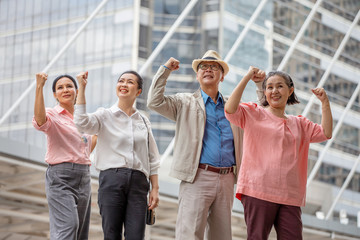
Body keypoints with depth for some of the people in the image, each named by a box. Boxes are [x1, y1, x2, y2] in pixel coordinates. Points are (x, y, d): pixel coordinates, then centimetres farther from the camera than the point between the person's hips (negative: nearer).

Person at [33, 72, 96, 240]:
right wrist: (39, 87, -33)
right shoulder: (52, 115, -3)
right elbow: (39, 120, -30)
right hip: (60, 176, -7)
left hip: (84, 178, 7)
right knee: (67, 226, -23)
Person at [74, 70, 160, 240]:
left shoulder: (143, 121, 16)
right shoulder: (105, 116, 6)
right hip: (111, 179, -3)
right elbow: (82, 123, -16)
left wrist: (155, 189, 10)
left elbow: (152, 159, 17)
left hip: (138, 182, 3)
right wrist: (81, 88, -15)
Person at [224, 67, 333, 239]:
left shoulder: (299, 124, 23)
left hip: (289, 197, 4)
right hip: (258, 192, -4)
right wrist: (247, 78, -11)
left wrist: (324, 102, 7)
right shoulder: (254, 114, 8)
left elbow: (325, 133, 14)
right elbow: (230, 110, -10)